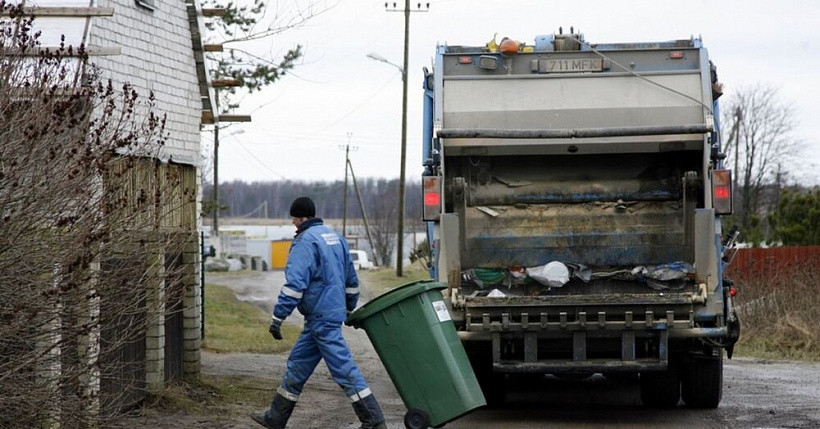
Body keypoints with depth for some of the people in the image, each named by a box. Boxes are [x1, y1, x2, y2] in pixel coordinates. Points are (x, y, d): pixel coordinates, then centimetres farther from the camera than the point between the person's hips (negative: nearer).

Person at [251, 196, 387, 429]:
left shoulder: (305, 242, -14)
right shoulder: (335, 237, 15)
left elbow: (294, 283, -22)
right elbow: (351, 279, 22)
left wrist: (278, 317, -20)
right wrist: (348, 309, 34)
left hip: (320, 318, -10)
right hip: (334, 312, 10)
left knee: (343, 369, -9)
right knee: (297, 364, 15)